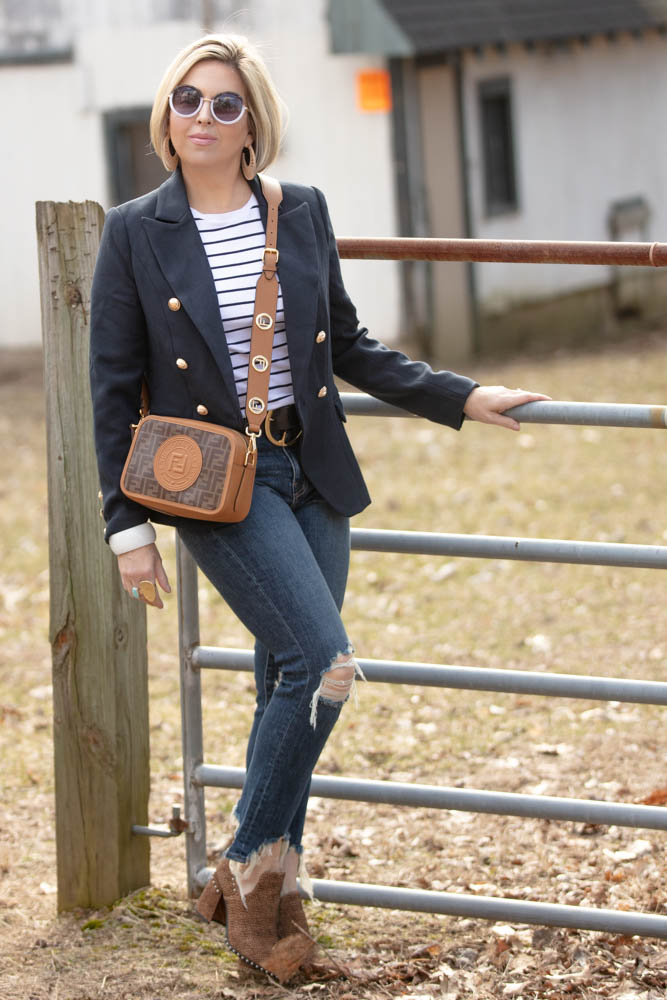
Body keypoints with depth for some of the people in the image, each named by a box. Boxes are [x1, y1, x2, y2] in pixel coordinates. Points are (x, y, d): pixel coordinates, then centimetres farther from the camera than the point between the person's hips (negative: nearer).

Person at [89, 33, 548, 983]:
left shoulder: (303, 214, 6)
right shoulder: (136, 233, -3)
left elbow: (348, 347, 16)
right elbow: (114, 390, -2)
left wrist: (459, 397, 10)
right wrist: (127, 527, -5)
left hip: (312, 474, 5)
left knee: (292, 682, 7)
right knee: (322, 663, -18)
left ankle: (264, 887, 20)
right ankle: (253, 868, -2)